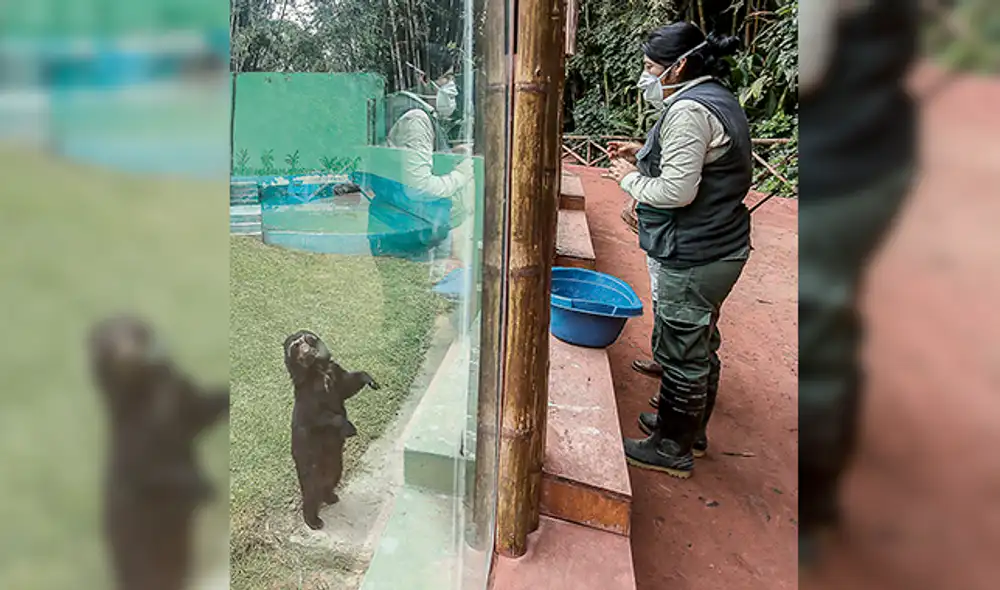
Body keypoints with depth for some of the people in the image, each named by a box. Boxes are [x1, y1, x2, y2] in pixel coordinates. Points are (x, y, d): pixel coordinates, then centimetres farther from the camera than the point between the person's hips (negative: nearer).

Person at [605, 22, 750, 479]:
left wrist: (631, 178, -9)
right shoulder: (716, 100, 14)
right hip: (720, 250, 11)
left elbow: (676, 192, -26)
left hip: (689, 259, -11)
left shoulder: (688, 111, -20)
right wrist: (645, 155, 10)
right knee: (701, 345, 21)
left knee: (680, 351, 2)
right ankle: (692, 429, 39)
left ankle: (672, 449, 18)